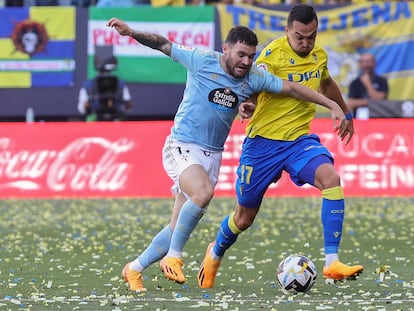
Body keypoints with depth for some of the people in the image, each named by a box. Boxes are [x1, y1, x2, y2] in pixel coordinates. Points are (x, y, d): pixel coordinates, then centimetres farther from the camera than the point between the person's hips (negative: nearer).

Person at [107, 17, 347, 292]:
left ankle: (135, 269, 24)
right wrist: (131, 32, -16)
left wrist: (333, 106, 4)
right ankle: (173, 256, -18)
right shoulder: (202, 61, -10)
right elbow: (163, 44, -4)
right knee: (203, 193, -34)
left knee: (179, 228, 5)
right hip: (181, 146, -5)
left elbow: (293, 88, 5)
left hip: (212, 154, 5)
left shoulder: (253, 78, 0)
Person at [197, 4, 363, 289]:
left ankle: (332, 263, -28)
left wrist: (346, 113, 40)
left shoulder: (319, 56, 6)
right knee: (244, 218, 8)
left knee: (331, 179, -26)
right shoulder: (273, 54, -15)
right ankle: (215, 254, 42)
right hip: (264, 142, -4)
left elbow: (327, 83, 28)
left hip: (300, 140, 4)